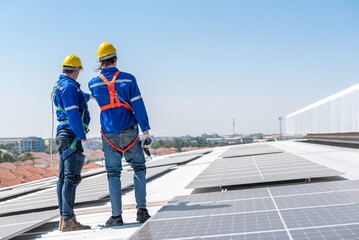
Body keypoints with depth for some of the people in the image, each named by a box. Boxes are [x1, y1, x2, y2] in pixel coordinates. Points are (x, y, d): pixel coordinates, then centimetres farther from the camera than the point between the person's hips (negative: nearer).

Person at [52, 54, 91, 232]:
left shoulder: (59, 85, 18)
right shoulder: (69, 86, -13)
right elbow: (73, 113, -20)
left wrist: (88, 96, 58)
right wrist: (82, 135, -16)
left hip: (63, 135, 10)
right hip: (72, 136, -10)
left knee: (63, 178, 10)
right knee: (71, 178, -11)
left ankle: (64, 219, 16)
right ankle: (68, 220, -12)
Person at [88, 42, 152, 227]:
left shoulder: (93, 84, 2)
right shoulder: (128, 79, -5)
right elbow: (138, 106, -7)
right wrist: (145, 131, -5)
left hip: (109, 134, 2)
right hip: (129, 132, -1)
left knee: (113, 173, 6)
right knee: (139, 168, 11)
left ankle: (116, 216, 4)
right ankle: (141, 210, 4)